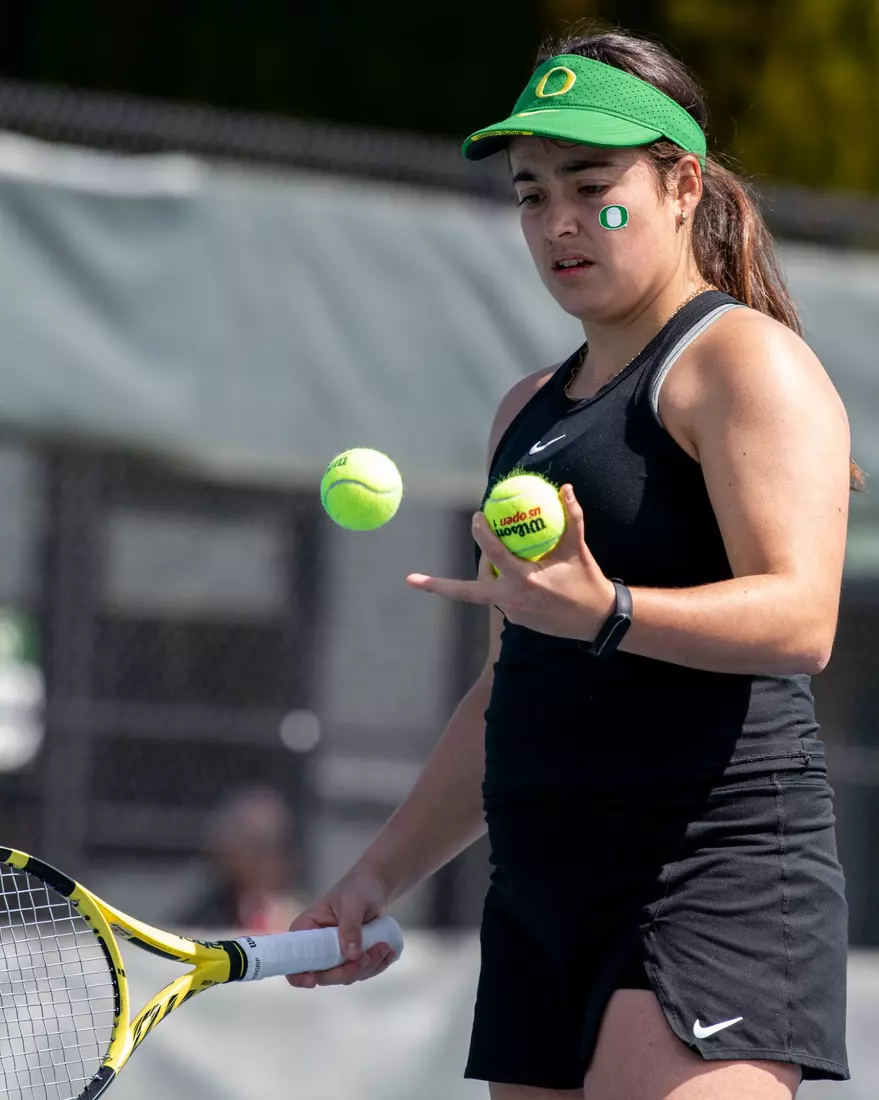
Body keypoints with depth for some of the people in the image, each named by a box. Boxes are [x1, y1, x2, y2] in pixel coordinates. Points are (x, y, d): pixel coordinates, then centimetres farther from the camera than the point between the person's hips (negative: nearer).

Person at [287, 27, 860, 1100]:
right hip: (543, 887, 8)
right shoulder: (530, 409, 24)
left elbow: (800, 618, -18)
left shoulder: (741, 358, -3)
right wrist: (383, 870, 24)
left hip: (721, 874, -8)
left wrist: (604, 613, -34)